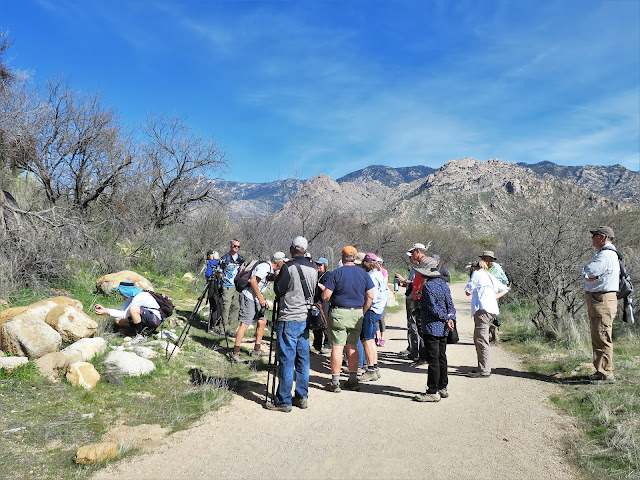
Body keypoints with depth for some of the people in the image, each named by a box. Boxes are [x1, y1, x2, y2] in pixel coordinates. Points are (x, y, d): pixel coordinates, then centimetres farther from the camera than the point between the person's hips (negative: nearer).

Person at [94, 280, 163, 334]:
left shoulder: (140, 296, -23)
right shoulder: (131, 296, 6)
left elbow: (125, 315, -22)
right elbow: (121, 310, 7)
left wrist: (106, 312, -20)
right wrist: (104, 309, -2)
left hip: (155, 319, -10)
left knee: (133, 308, -33)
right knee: (118, 320, 3)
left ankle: (140, 334, -17)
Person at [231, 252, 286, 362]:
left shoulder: (272, 269, 13)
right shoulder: (265, 266, -16)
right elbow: (253, 281, -24)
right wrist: (260, 297, -21)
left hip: (256, 298, 10)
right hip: (248, 296, -10)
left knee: (262, 322, 9)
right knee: (245, 324, -11)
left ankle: (257, 350, 19)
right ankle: (236, 353, -8)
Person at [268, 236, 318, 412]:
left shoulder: (288, 267, -13)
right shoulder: (313, 269, 7)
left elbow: (278, 290, -8)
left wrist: (277, 278, 7)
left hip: (289, 320, -7)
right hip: (306, 318, 7)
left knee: (286, 360, -2)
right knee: (303, 358, 12)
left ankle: (284, 401, 4)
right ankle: (302, 397, 20)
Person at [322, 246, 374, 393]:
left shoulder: (337, 273, -7)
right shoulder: (364, 274, 5)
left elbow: (325, 296, -11)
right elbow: (370, 297, 2)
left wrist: (329, 298, 11)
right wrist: (362, 313, 11)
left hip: (339, 313, -4)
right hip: (357, 314, 4)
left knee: (337, 347, 0)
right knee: (352, 347, 13)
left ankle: (335, 382, 3)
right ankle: (353, 380, 19)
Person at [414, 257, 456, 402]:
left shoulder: (428, 286, -17)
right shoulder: (443, 284, 11)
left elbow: (433, 308, -20)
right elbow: (450, 305, 8)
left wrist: (446, 319, -7)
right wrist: (450, 318, -6)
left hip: (431, 328, -9)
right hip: (443, 329, 9)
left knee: (433, 360, -4)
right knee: (441, 358, 16)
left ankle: (433, 392, 1)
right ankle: (443, 388, 25)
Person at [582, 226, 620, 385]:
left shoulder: (606, 255, -16)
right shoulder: (606, 254, 19)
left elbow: (586, 273, -24)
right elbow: (587, 275, 14)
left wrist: (587, 272, -3)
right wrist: (590, 275, -6)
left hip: (602, 301, -11)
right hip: (597, 300, 11)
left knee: (602, 339, -7)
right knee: (597, 338, 16)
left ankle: (607, 375, -2)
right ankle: (601, 371, 25)